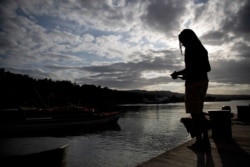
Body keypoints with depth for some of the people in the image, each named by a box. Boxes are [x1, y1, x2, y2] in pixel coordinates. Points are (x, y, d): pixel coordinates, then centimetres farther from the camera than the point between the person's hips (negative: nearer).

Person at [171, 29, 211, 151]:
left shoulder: (190, 49, -7)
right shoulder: (201, 49, 19)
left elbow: (190, 67, -19)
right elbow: (207, 68, 20)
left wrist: (177, 74, -4)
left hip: (194, 83, -9)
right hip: (203, 81, 9)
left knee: (195, 113, -4)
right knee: (199, 113, 14)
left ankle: (199, 142, 1)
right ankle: (205, 140, 18)